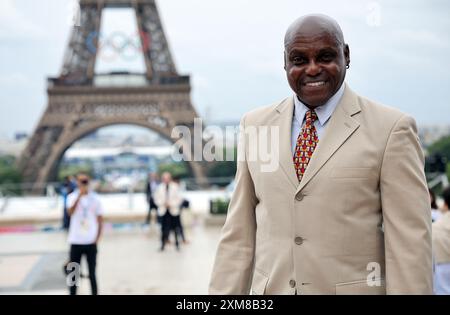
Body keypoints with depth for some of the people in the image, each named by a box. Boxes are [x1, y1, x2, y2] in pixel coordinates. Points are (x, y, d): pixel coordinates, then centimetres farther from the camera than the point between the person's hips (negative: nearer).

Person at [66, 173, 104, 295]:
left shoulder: (95, 198, 1)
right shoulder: (72, 197, -1)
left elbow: (100, 221, 5)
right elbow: (70, 212, -21)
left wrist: (97, 240, -3)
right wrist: (80, 195, -29)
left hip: (90, 242, 0)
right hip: (75, 242, 0)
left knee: (92, 274, 5)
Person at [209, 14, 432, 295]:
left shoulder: (391, 128, -8)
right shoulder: (256, 124, 4)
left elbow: (410, 243, -10)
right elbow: (240, 231, 4)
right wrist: (223, 294, 0)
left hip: (354, 288, -3)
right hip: (269, 289, 3)